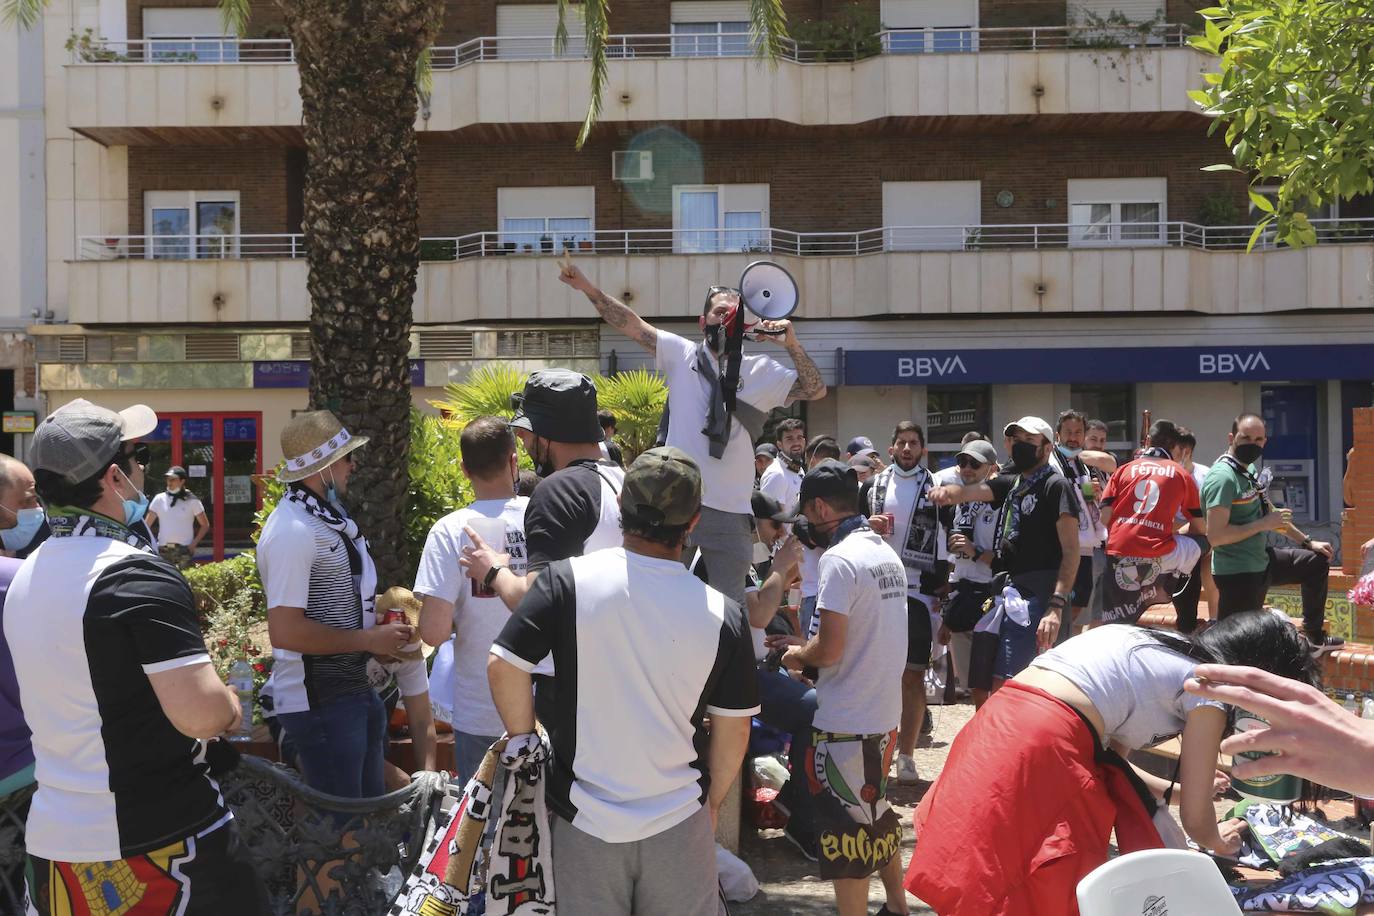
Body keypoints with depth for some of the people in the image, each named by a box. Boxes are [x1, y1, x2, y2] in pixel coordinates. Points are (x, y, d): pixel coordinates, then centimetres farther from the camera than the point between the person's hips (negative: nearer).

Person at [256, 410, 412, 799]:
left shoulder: (329, 516, 12)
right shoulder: (292, 531, -21)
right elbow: (285, 631, -26)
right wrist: (369, 639, -18)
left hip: (354, 690, 10)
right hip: (319, 703, -10)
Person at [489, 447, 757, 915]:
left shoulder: (568, 580, -14)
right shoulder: (723, 614, -10)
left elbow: (502, 665, -14)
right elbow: (733, 730, -2)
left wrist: (524, 742, 3)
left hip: (585, 822, 0)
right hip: (680, 825, 1)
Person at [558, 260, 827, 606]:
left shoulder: (762, 371, 6)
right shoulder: (681, 354, 6)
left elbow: (815, 390, 1)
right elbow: (632, 325, 0)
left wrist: (792, 345, -12)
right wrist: (587, 288, -9)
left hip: (731, 511, 0)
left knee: (730, 604, 9)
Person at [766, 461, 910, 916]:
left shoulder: (839, 559, -19)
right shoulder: (887, 554, 8)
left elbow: (829, 651, -22)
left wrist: (797, 655, -2)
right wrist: (807, 643, 15)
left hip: (847, 723, -9)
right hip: (884, 713, 9)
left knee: (845, 828, 2)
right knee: (877, 815, 23)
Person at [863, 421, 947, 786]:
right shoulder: (873, 487, 10)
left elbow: (950, 541, 5)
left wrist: (942, 589, -3)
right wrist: (867, 527, -6)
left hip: (918, 593, -2)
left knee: (913, 675, -3)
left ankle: (906, 756, 3)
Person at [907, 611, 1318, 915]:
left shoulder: (1155, 646, 26)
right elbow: (1195, 821, 9)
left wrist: (1177, 790, 44)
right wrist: (1217, 840, 31)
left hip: (999, 725, 8)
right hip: (1043, 747, -8)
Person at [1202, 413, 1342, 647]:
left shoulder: (1249, 470, 9)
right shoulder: (1223, 477, -22)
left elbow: (1270, 514, 22)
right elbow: (1215, 536, -28)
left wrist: (1307, 542, 22)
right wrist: (1263, 524, -23)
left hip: (1261, 562, 10)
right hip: (1236, 573, -10)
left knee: (1317, 562, 25)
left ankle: (1314, 637, 35)